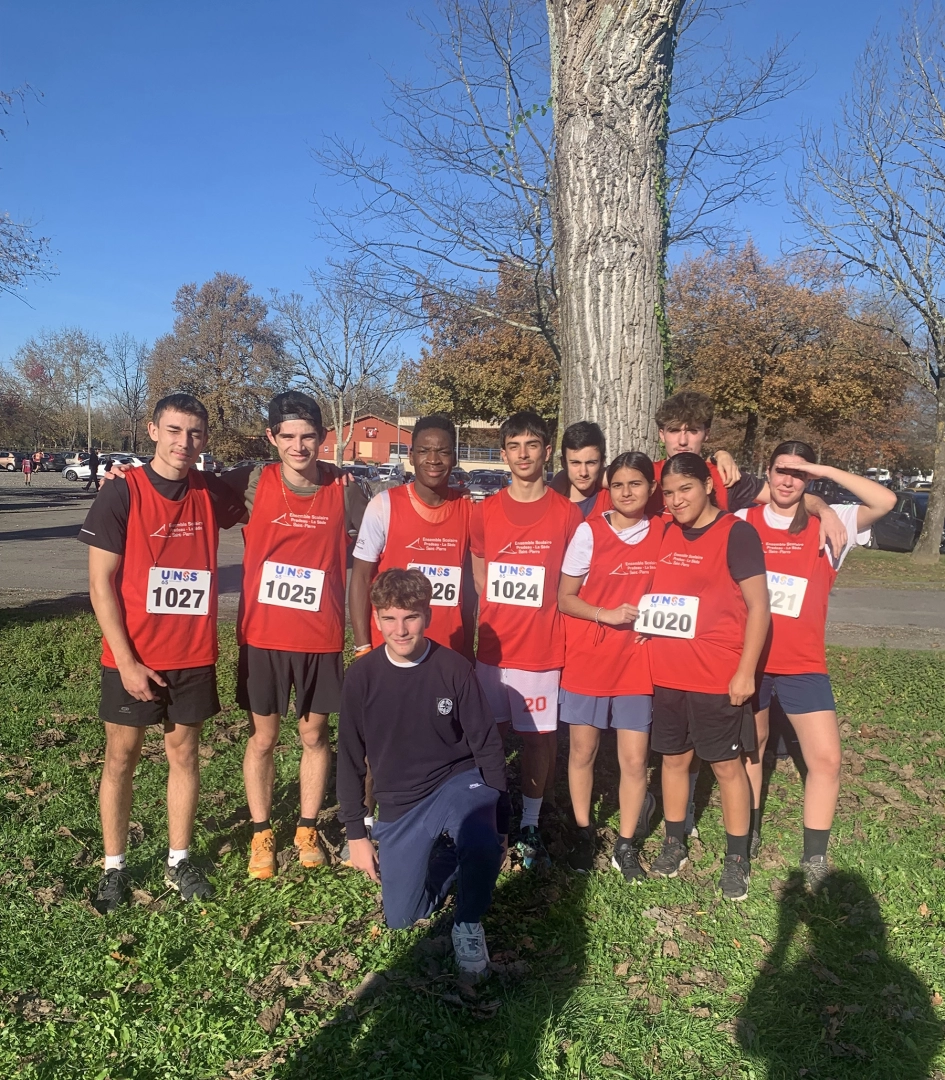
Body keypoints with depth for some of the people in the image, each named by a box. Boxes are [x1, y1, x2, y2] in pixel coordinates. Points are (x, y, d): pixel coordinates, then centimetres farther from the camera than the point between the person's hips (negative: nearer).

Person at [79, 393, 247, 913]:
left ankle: (179, 860, 27)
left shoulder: (211, 494, 0)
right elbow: (101, 584, -11)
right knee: (121, 755, 9)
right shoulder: (122, 492, -10)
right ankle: (114, 866, 26)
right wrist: (126, 661, -14)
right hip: (132, 657, -3)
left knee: (184, 753, 12)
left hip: (193, 655, 3)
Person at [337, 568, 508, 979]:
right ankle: (444, 855, 33)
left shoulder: (454, 668, -13)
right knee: (401, 917, 5)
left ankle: (469, 923, -2)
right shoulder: (361, 676, -9)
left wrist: (497, 821, -3)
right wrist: (355, 834, 3)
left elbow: (487, 746, -4)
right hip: (399, 804, 3)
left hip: (459, 781, -2)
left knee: (482, 849, -34)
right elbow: (350, 759, 1)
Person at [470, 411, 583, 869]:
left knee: (539, 735, 6)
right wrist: (491, 621, 6)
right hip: (493, 645, 2)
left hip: (543, 648, -2)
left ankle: (529, 825, 22)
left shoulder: (568, 514, -3)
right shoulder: (485, 512, 3)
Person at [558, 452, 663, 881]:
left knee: (635, 759, 3)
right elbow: (565, 598, -4)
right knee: (582, 751, 10)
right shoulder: (589, 531, -7)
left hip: (637, 661, 1)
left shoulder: (662, 532, 0)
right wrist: (607, 615, -18)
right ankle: (583, 834, 31)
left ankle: (626, 846, 22)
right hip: (587, 658, -1)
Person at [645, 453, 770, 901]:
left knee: (727, 764, 7)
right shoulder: (666, 534, 7)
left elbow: (758, 607, -12)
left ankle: (737, 859, 22)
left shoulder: (736, 533, -10)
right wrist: (642, 620, 4)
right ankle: (674, 845, 31)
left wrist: (745, 672, -14)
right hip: (667, 673, 6)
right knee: (673, 758, 15)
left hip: (718, 677, -5)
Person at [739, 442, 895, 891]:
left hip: (803, 664, -1)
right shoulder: (742, 523, -1)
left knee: (826, 758, -7)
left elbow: (886, 501, -17)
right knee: (749, 747, 15)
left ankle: (815, 859, 10)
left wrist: (825, 471, -19)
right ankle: (748, 834, 36)